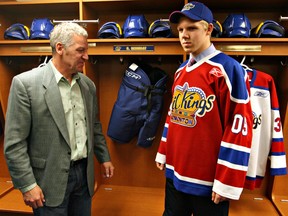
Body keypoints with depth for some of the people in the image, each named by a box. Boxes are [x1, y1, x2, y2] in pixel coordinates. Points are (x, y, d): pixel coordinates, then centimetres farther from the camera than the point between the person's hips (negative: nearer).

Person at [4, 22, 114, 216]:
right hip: (50, 179, -5)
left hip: (84, 173, 5)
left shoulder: (88, 84, 4)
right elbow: (15, 142, -13)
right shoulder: (25, 83, -13)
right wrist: (27, 185, -13)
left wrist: (104, 157, 14)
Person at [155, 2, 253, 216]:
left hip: (208, 179, -6)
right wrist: (163, 153, 16)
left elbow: (239, 127, -17)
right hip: (175, 172, 7)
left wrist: (227, 181, -16)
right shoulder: (181, 71, 9)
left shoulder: (228, 68, -14)